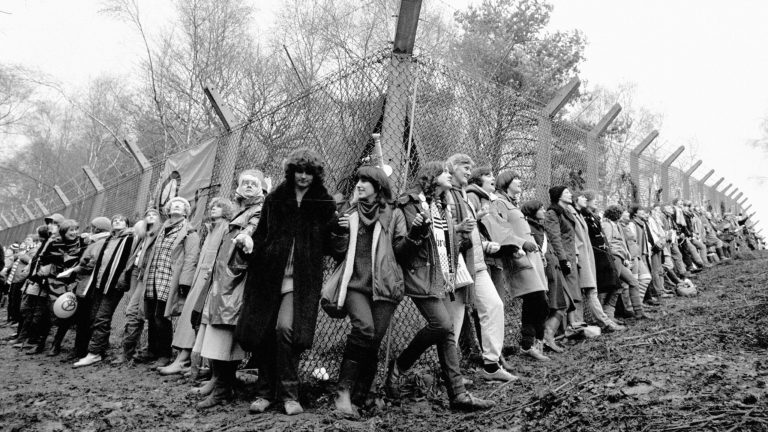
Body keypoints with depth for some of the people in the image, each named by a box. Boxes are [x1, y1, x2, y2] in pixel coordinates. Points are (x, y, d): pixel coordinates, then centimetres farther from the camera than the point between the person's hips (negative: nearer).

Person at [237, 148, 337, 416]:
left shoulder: (325, 205, 6)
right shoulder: (275, 199, 11)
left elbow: (328, 245, 6)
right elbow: (259, 236, 12)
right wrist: (248, 244, -2)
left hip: (301, 280, -3)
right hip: (268, 276, 3)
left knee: (285, 328, -19)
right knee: (260, 333, 3)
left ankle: (288, 394, -4)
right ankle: (265, 392, 20)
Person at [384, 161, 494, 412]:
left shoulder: (442, 207, 17)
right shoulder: (410, 205, -7)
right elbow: (399, 250, -10)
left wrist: (465, 236, 11)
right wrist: (415, 233, -26)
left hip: (443, 279, 8)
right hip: (422, 279, -8)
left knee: (447, 333, 5)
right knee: (442, 326, -18)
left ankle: (458, 394, 9)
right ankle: (399, 366, 3)